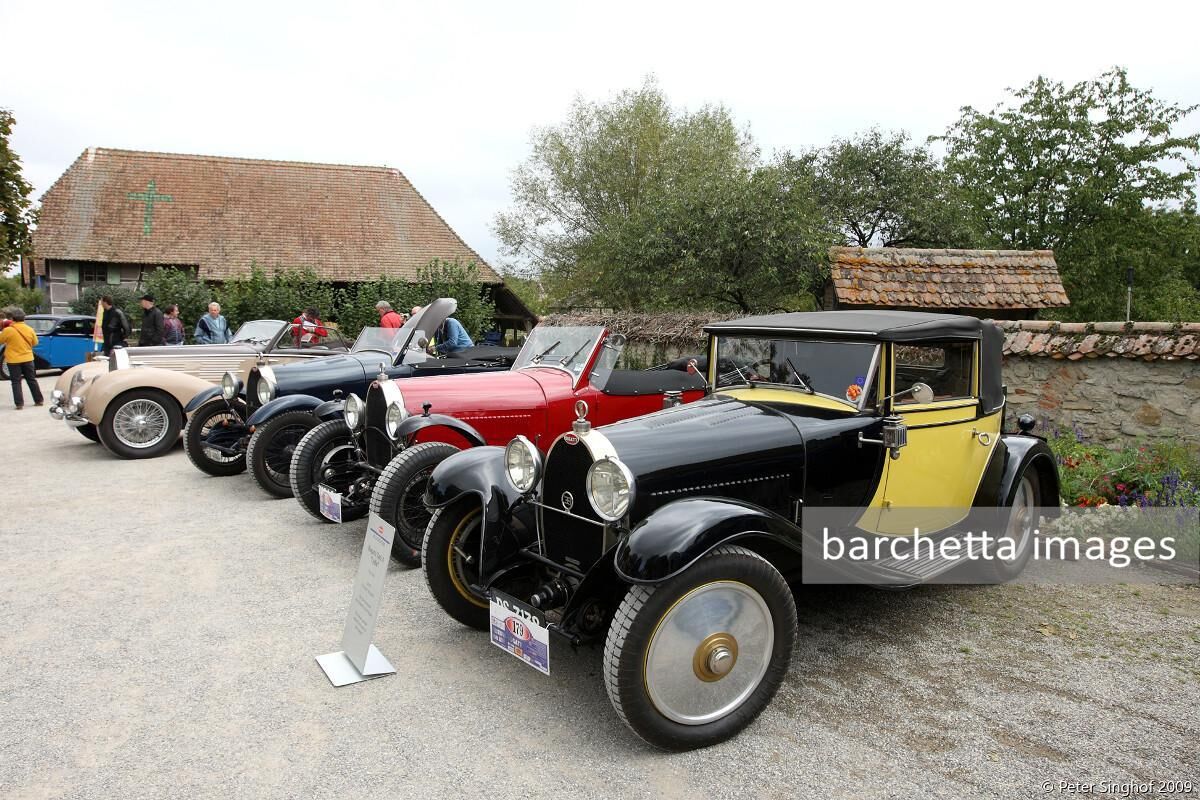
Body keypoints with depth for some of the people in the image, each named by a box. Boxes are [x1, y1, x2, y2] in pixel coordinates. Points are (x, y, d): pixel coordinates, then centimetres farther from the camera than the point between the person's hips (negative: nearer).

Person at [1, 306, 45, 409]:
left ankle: (19, 403, 0)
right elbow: (35, 343, 10)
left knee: (16, 382, 3)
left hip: (13, 360, -4)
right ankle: (39, 400, 16)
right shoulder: (29, 329, -1)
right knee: (32, 380, 13)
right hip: (28, 359, 4)